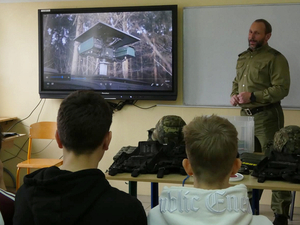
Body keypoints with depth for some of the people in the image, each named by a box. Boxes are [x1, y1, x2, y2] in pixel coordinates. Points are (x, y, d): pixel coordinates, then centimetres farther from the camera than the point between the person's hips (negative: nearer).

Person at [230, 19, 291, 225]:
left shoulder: (275, 59, -9)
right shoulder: (243, 57, 15)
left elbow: (282, 89, -17)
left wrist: (253, 96, -20)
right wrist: (234, 95, 3)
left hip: (267, 115, -7)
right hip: (245, 115, 8)